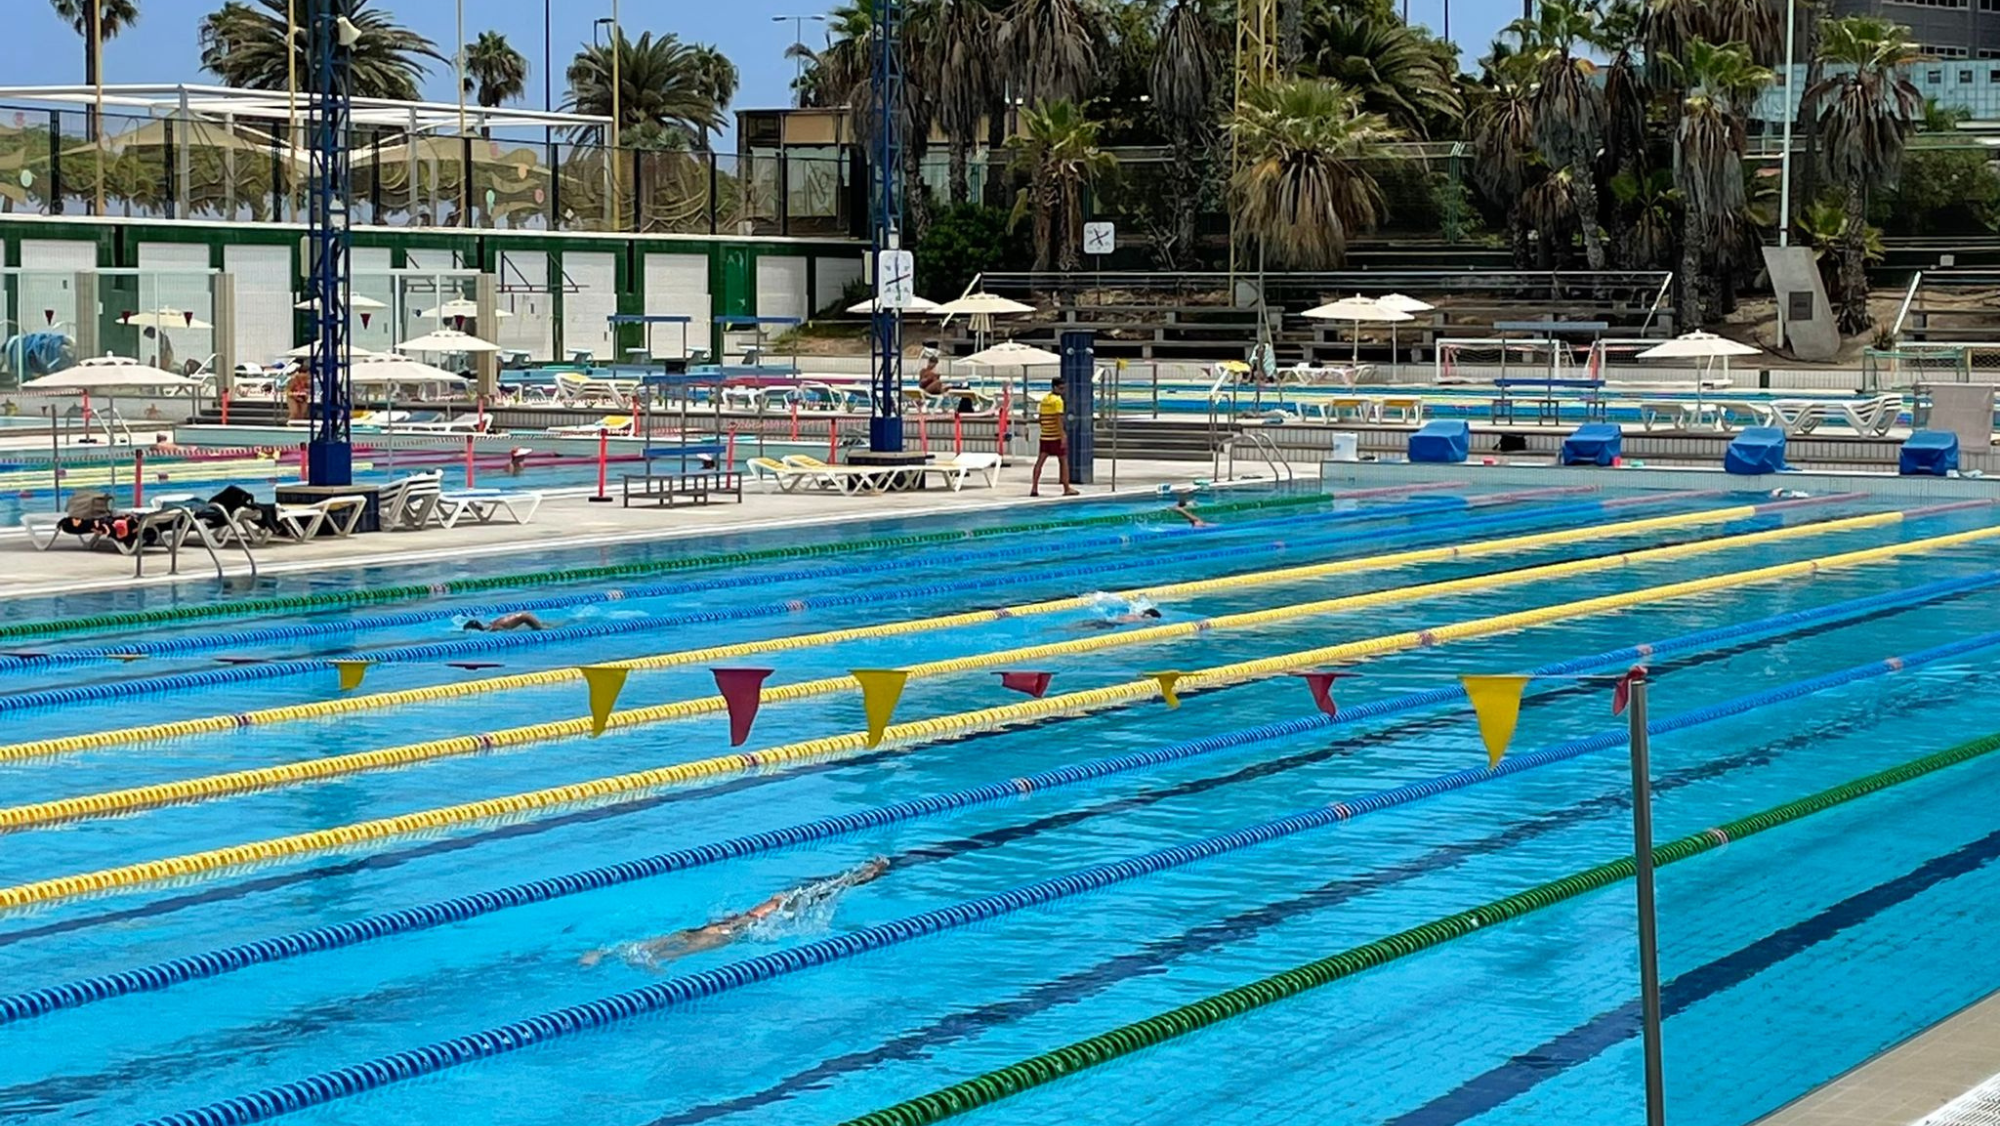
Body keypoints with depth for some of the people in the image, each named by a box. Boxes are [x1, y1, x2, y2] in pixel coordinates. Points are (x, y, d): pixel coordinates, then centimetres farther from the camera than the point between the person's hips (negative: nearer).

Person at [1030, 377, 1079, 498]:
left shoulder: (1044, 399, 11)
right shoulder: (1058, 400, -12)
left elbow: (1040, 417, 15)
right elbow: (1059, 420, -18)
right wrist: (1063, 437, -17)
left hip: (1045, 436, 7)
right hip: (1056, 436, -7)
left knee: (1040, 461, 4)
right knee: (1064, 461, 3)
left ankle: (1034, 488, 0)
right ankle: (1067, 489, 4)